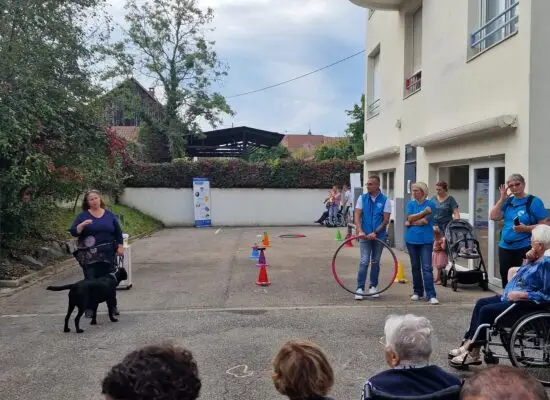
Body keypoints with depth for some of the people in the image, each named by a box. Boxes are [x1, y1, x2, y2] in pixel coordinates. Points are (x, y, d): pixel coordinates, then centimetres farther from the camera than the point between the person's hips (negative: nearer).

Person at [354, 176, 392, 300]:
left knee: (375, 262, 10)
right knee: (364, 262, -6)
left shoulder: (385, 200, -4)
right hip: (365, 235, 0)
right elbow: (357, 215, -3)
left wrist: (375, 232, -16)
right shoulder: (362, 198, 1)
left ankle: (373, 287, 23)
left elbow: (386, 220, -7)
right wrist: (360, 231, -17)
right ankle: (360, 288, -3)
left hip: (379, 235, 0)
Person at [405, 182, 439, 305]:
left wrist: (410, 222, -6)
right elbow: (409, 218, -6)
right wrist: (423, 212, -12)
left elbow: (425, 221, -13)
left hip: (426, 240, -4)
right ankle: (417, 292, 23)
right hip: (412, 239, 4)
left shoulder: (430, 204, -2)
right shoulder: (410, 204, 9)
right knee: (415, 267, 12)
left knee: (427, 268, -9)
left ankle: (431, 295, -9)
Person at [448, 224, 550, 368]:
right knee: (481, 303, 6)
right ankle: (468, 343, 5)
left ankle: (473, 354, -9)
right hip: (512, 297, 11)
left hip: (525, 304, -11)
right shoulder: (535, 260, 9)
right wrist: (528, 260, 3)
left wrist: (521, 294, -24)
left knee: (487, 310, -17)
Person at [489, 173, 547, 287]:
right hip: (505, 247, 5)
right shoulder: (508, 201, 9)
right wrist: (502, 199, -3)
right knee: (506, 278, 12)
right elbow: (493, 217, 0)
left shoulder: (534, 201, -6)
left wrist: (526, 228, -22)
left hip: (525, 248, -5)